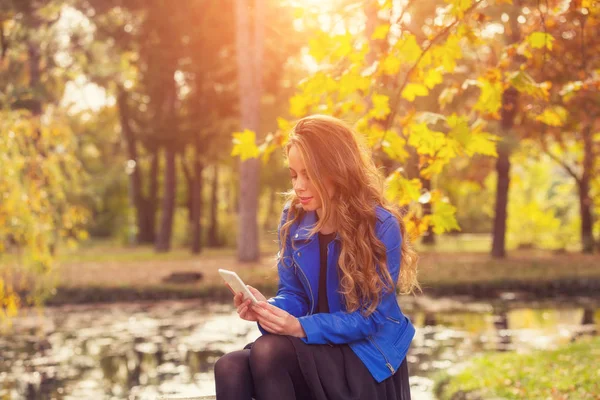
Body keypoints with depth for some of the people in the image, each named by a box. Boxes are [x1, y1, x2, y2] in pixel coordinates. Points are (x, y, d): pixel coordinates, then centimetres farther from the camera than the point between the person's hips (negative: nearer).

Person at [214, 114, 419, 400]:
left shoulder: (382, 226, -15)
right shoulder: (293, 219, 2)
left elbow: (371, 317, -16)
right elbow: (292, 293, 6)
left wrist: (301, 328, -29)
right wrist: (269, 309, -19)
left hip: (368, 356, -5)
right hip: (316, 346, 5)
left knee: (269, 350, -32)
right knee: (229, 369, -25)